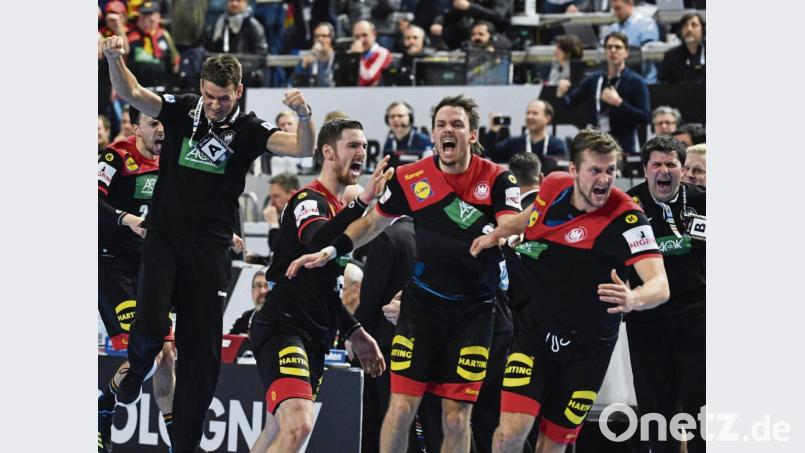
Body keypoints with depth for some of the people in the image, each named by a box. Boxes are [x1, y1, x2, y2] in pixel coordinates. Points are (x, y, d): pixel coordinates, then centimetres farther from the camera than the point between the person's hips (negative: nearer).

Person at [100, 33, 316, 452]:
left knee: (202, 350, 3)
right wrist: (114, 58, -28)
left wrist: (304, 115, -36)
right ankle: (137, 369, 17)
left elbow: (302, 149, -16)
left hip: (210, 250, 1)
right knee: (150, 324, -21)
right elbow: (130, 92, -8)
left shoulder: (248, 130, -5)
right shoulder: (182, 110, -2)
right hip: (163, 240, 0)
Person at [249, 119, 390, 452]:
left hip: (315, 336, 10)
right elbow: (318, 240, -32)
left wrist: (354, 332, 24)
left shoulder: (339, 208, 21)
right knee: (298, 425, -27)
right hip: (283, 327, -10)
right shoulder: (309, 199, -7)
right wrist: (362, 202, -43)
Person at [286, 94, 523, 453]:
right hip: (421, 304, 1)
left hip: (473, 311, -1)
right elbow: (374, 222, 14)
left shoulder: (496, 179, -6)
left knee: (456, 418, 0)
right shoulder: (410, 178, -1)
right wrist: (331, 250, 6)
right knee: (402, 407, -6)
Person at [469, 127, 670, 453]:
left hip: (587, 349, -2)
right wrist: (497, 233, 8)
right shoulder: (553, 186, -6)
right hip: (535, 330, 2)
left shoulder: (626, 219, -21)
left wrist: (633, 299, -53)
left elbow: (660, 286, -32)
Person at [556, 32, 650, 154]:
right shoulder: (595, 80, 9)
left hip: (624, 148, -4)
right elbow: (569, 102, 15)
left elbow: (644, 117, -12)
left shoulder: (636, 82, -4)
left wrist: (618, 102, -20)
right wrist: (561, 94, -7)